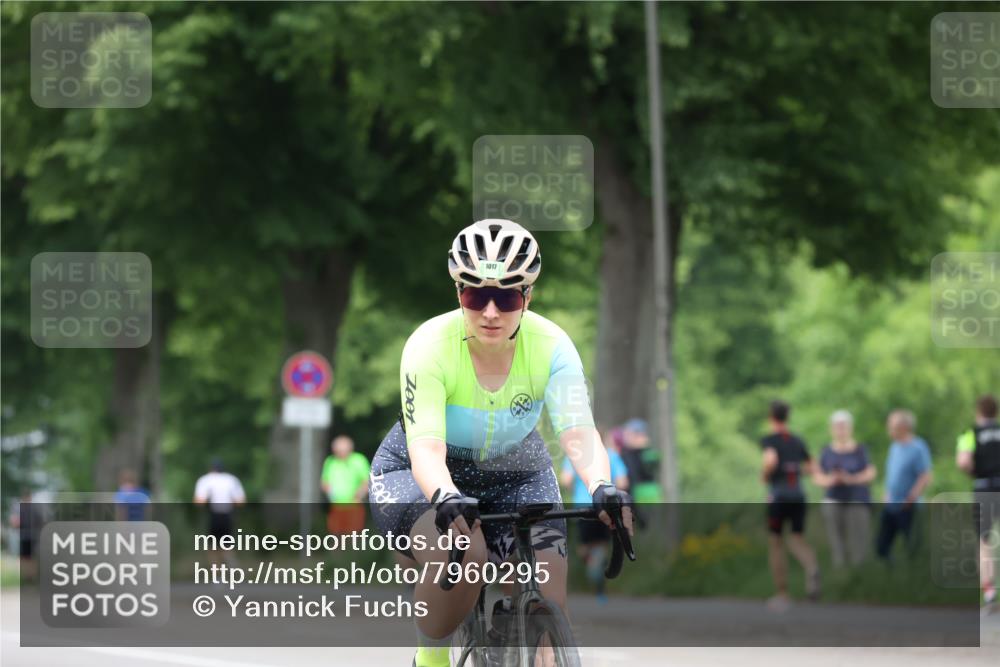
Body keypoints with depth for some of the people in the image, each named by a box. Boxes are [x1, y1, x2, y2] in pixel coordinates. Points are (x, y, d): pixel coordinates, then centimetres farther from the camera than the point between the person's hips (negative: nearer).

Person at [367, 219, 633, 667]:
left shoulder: (551, 345, -21)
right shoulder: (430, 345, -27)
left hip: (515, 476, 3)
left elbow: (578, 433, -33)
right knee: (460, 557, -35)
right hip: (422, 477, -3)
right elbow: (426, 447, -37)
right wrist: (445, 497, -59)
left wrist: (601, 488, -54)